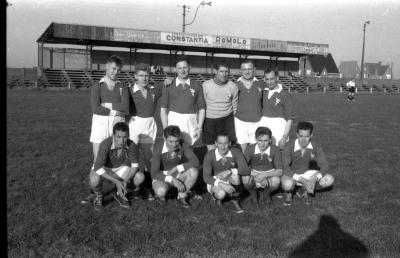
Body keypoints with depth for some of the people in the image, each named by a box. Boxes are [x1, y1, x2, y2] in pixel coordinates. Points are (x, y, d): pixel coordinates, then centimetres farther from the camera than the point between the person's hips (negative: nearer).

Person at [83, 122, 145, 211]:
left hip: (120, 169, 3)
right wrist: (116, 182, -39)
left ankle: (120, 194, 9)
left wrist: (126, 181, -31)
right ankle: (99, 197, 0)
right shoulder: (105, 144, -34)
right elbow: (98, 168, -35)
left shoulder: (131, 145, -25)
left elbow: (135, 165, -14)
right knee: (94, 180, -36)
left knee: (140, 177, -20)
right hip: (103, 169, -3)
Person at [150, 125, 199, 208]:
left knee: (194, 171, -28)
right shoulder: (158, 148, -24)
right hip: (162, 176, -3)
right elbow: (154, 173, -26)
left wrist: (177, 168, -30)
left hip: (178, 174, 3)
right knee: (161, 191, -37)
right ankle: (161, 194, 3)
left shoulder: (183, 145, -18)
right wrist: (173, 180, -37)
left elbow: (195, 162, -27)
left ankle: (182, 196, -6)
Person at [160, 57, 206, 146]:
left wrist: (199, 127, -1)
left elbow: (202, 108, 8)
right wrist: (165, 129, -3)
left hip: (191, 122, 0)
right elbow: (163, 109, 6)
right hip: (173, 121, 0)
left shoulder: (197, 86, 7)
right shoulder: (168, 86, 6)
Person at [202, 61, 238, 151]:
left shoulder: (233, 86, -1)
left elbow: (235, 106, 9)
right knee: (211, 149, 5)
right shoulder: (205, 85, -6)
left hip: (227, 120, 1)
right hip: (209, 120, -1)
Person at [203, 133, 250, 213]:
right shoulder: (209, 155, -18)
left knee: (235, 174, -33)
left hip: (232, 182, 2)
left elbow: (246, 170, -23)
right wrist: (222, 184, -36)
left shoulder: (236, 152, -15)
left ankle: (236, 201, -9)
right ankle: (217, 196, 4)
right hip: (215, 182, -1)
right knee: (221, 194, -35)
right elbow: (206, 177, -21)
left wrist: (230, 171, -38)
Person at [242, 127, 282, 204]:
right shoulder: (250, 149, -14)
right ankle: (256, 192, 2)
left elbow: (280, 171, -21)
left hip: (270, 174, 0)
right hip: (254, 173, 1)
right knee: (244, 179, -34)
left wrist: (265, 175, -36)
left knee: (276, 181, -36)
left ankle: (268, 193, 2)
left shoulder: (275, 150, -18)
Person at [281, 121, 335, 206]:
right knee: (287, 184, -40)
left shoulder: (316, 147, -15)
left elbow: (325, 166, -18)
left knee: (329, 180, -19)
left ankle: (303, 190, 5)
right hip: (292, 175, -4)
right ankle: (289, 192, 1)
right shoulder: (289, 148, -24)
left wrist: (314, 179, -37)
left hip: (307, 173, 4)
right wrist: (303, 181, -41)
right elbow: (285, 169, -31)